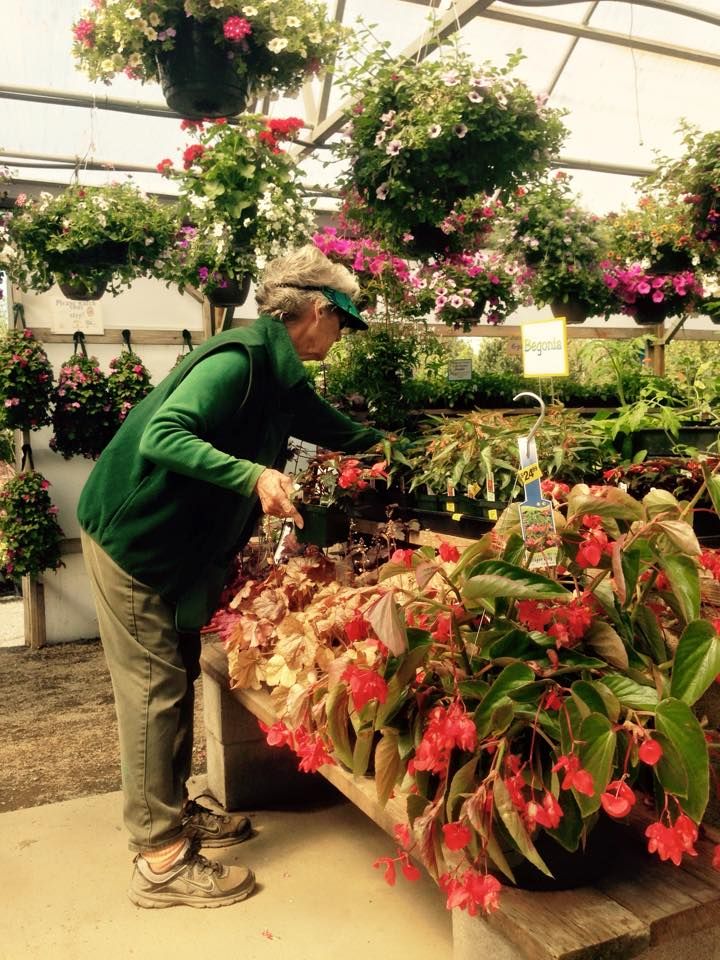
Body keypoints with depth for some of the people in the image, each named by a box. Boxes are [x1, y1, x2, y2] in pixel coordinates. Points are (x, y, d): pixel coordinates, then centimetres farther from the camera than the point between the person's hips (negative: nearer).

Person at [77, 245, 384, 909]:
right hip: (133, 537, -9)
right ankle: (160, 860, 7)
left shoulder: (278, 374, 10)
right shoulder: (238, 358, -20)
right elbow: (161, 437, -31)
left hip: (181, 544, 9)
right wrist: (254, 476, -39)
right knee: (155, 691, -4)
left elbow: (337, 431, 26)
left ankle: (173, 813, 30)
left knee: (177, 680, 15)